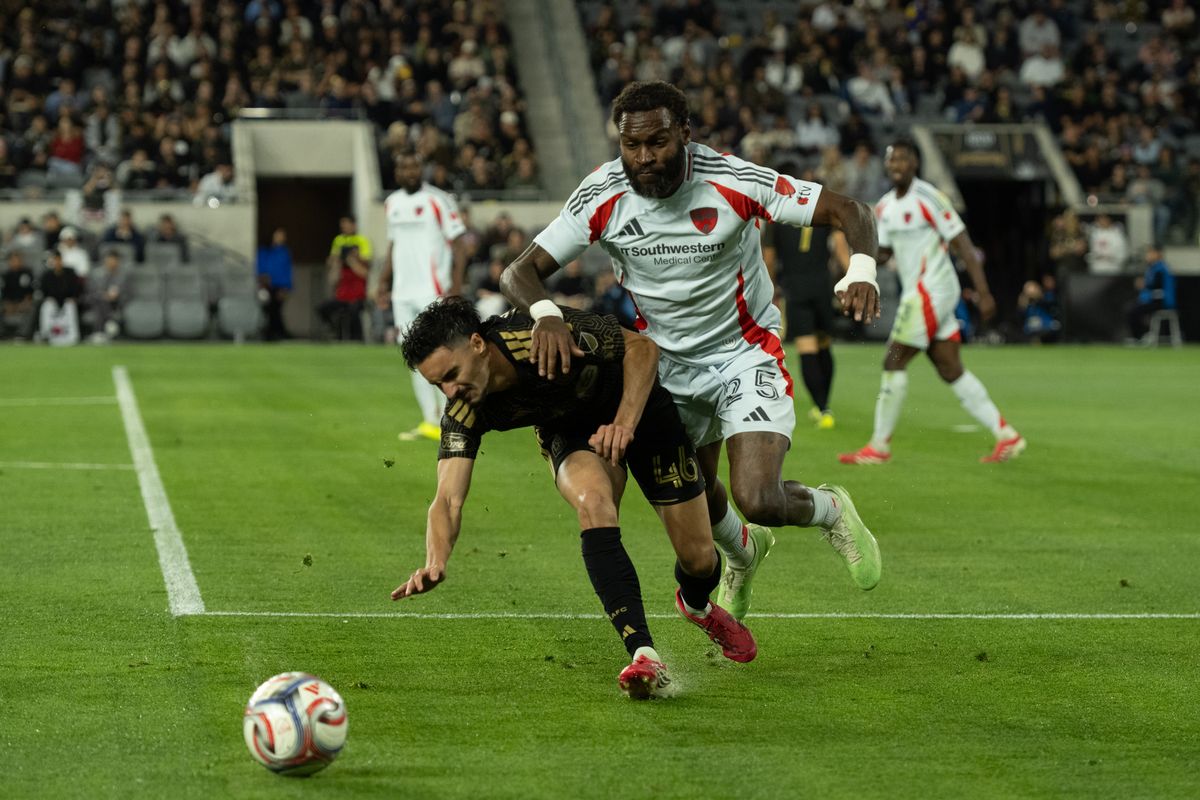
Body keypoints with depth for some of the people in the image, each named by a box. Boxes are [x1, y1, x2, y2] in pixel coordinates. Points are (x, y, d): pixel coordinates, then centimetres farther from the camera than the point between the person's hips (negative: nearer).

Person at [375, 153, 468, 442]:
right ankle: (430, 419, 11)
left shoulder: (438, 201, -7)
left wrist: (456, 285, -16)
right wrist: (384, 280, 17)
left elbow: (459, 245, -8)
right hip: (403, 293, 7)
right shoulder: (392, 203, 14)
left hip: (432, 291, -7)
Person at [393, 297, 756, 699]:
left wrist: (625, 423, -38)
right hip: (571, 435, 2)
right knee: (593, 504, -34)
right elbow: (448, 500, -30)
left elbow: (641, 346, -25)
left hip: (639, 405, -2)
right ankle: (645, 658, -36)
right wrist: (435, 562, -50)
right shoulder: (463, 411, -25)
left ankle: (697, 605, 37)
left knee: (699, 558, -3)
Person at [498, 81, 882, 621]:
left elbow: (849, 211, -20)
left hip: (746, 352, -4)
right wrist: (547, 314, -40)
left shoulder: (734, 183, -25)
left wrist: (860, 272, -40)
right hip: (667, 362, 4)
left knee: (759, 501, -19)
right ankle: (743, 554, 53)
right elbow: (519, 272, -17)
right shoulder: (602, 198, -18)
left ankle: (830, 510, 17)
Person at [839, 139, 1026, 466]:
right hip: (916, 292, 8)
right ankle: (1006, 435, 9)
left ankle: (879, 446, 1)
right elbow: (882, 252, 19)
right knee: (951, 370, 6)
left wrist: (983, 293, -18)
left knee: (894, 362, -6)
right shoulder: (885, 206, 12)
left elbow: (962, 243, -14)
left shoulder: (928, 198, -13)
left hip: (932, 289, -8)